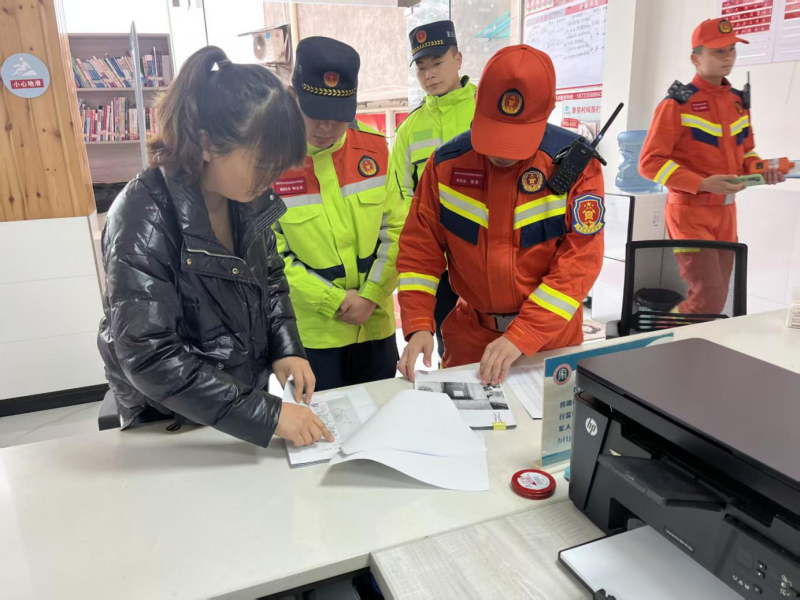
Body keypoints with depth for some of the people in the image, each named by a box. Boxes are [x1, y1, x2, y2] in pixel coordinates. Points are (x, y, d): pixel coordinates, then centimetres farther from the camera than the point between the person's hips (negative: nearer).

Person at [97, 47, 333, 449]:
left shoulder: (246, 197, -8)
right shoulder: (144, 218, -26)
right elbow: (149, 357, -28)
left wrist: (287, 348, -9)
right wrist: (267, 415, -29)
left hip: (249, 395, 6)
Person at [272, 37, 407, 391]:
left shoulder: (373, 147, -2)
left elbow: (397, 229, 0)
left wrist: (371, 296, -10)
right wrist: (334, 300, -14)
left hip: (376, 323, 4)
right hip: (310, 332, -3)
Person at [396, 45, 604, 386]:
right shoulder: (447, 163, -7)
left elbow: (580, 260, -16)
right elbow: (421, 247, -3)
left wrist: (520, 337, -23)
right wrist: (419, 326, -15)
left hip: (551, 338, -1)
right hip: (469, 335, 1)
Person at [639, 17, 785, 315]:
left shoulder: (739, 102, 12)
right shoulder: (677, 103, -9)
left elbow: (745, 151, 23)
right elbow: (650, 162, -15)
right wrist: (703, 184, -23)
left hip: (726, 212, 7)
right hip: (690, 212, -7)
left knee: (718, 298, 11)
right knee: (708, 300, -13)